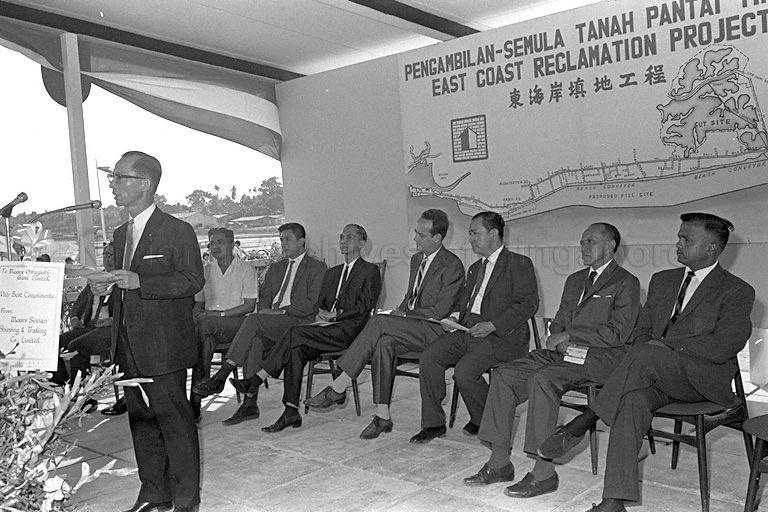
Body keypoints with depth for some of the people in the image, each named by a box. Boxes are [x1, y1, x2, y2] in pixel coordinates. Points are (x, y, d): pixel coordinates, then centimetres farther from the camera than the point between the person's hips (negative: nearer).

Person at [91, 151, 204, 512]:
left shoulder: (177, 231, -8)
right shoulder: (120, 234, 16)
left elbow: (193, 280, -15)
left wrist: (140, 282, -22)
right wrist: (107, 286, 4)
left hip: (164, 347, -8)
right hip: (129, 347, 8)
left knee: (174, 420, 0)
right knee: (141, 420, 14)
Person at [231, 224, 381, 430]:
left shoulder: (370, 271, 7)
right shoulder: (332, 272, 28)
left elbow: (364, 306, -5)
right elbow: (320, 303, 23)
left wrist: (335, 315, -11)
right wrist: (321, 313, 0)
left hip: (348, 330, -6)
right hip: (326, 328, 6)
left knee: (295, 333, -27)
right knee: (296, 350, -25)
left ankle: (257, 380, -26)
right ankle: (291, 412, -28)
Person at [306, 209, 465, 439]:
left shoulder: (452, 266, -10)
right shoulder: (417, 258, 17)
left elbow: (440, 312, -14)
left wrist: (404, 315, -12)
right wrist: (399, 312, 3)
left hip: (434, 330, -7)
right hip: (411, 327, 7)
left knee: (379, 322, -28)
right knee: (383, 343, -27)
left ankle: (338, 388, -23)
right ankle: (382, 416, -22)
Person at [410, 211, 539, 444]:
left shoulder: (519, 264, -1)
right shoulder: (475, 268, 25)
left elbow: (528, 303, -11)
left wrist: (492, 325, -19)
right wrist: (455, 316, 5)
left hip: (501, 335, -7)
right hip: (466, 330, 7)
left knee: (464, 372, -27)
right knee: (429, 359, -14)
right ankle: (433, 423, -4)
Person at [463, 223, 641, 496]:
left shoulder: (626, 283, 0)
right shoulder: (574, 280, 24)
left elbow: (618, 333, -12)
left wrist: (568, 336, -13)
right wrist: (558, 339, -2)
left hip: (598, 357, -7)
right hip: (563, 351, 8)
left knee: (542, 379, -33)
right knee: (504, 374, -12)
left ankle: (544, 473, -26)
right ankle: (499, 463, -8)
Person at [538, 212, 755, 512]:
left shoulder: (738, 292, 0)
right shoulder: (662, 280, 19)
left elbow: (722, 347, -12)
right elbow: (641, 332, 18)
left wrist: (667, 344, -12)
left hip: (706, 380, -4)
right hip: (655, 375, 4)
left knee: (645, 357, -34)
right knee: (633, 400, -31)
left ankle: (581, 424, -25)